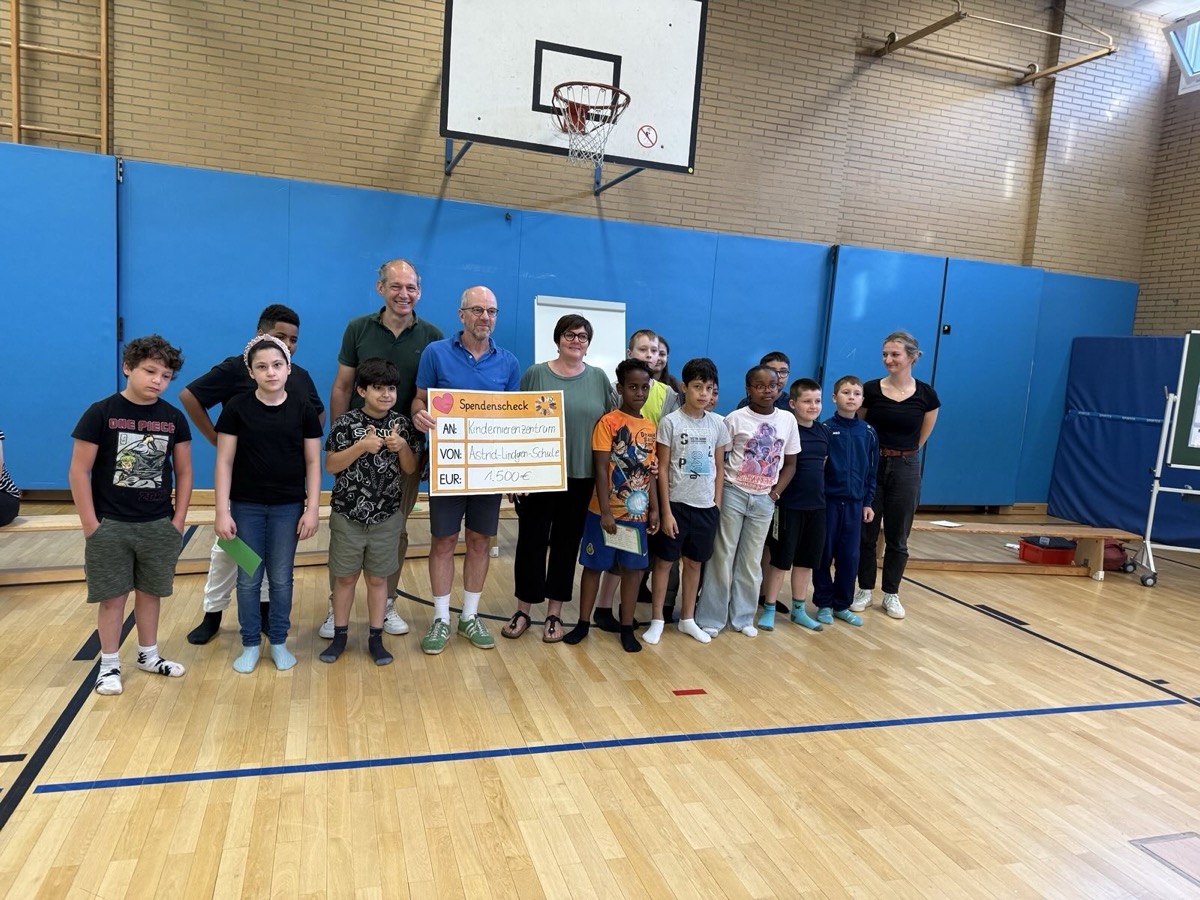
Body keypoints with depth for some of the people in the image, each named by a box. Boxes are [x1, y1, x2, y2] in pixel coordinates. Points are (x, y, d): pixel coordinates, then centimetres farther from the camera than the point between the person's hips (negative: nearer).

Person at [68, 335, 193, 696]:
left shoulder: (174, 419, 0)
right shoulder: (100, 413, -9)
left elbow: (184, 471, 6)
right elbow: (79, 471, -8)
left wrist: (179, 519, 2)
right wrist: (90, 524, -9)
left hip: (159, 525, 3)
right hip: (110, 525, -3)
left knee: (151, 592, 14)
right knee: (112, 596, 6)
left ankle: (148, 655, 30)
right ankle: (109, 664, 21)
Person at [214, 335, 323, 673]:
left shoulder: (303, 409, -2)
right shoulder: (237, 408, -5)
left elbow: (313, 462, 1)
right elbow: (224, 462, -4)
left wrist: (312, 509, -5)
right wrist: (222, 512, -8)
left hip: (288, 507, 0)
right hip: (246, 506, 0)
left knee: (281, 578, 10)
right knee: (248, 578, 9)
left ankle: (278, 642, 26)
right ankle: (250, 644, 24)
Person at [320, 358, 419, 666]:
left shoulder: (402, 424, -1)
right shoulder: (346, 423, -9)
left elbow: (410, 470, 4)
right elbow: (330, 466, -10)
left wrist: (402, 446, -16)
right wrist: (362, 446, -22)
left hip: (386, 517, 2)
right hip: (347, 515, -2)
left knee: (378, 579, 12)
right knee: (345, 577, 12)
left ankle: (375, 637, 24)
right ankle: (340, 635, 27)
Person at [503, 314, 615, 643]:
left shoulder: (599, 378, 5)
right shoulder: (535, 374, -1)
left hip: (581, 477, 2)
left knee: (567, 544, 9)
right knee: (532, 541, 5)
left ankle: (554, 614, 22)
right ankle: (523, 610, 21)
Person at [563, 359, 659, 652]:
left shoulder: (650, 427, 6)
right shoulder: (607, 422, -10)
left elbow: (650, 471, 11)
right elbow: (601, 470, -14)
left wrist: (654, 509, 7)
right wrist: (605, 511, -18)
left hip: (637, 513, 5)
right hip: (606, 512, -5)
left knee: (633, 568, 10)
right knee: (594, 566, 8)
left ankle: (627, 628, 22)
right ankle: (583, 623, 22)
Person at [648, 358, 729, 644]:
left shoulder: (717, 424, 4)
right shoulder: (670, 422, -8)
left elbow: (719, 467, 10)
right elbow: (662, 469, -8)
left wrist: (717, 504, 5)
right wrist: (665, 511, -11)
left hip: (706, 506, 4)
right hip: (676, 503, -4)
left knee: (694, 562, 14)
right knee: (664, 562, 5)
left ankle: (687, 619, 28)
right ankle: (657, 620, 18)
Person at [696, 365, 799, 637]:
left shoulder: (788, 420, 2)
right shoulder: (735, 419, -7)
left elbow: (790, 463, 9)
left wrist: (775, 492, 0)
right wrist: (719, 493, -8)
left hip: (764, 499, 3)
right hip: (733, 494, -3)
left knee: (751, 561, 11)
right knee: (723, 556, 2)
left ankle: (742, 617, 24)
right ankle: (710, 617, 11)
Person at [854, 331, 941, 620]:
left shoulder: (926, 395, -3)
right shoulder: (870, 389, -6)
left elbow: (920, 438, 8)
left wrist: (900, 453, 8)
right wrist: (880, 453, 6)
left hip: (905, 470, 0)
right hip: (871, 466, 0)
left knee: (897, 537, 10)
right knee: (866, 533, 7)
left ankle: (891, 594, 23)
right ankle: (865, 590, 22)